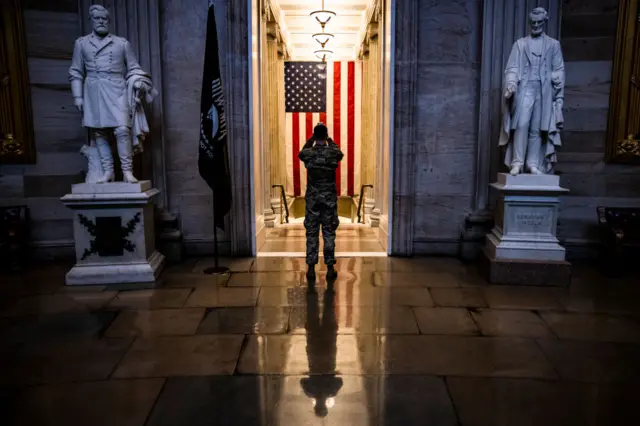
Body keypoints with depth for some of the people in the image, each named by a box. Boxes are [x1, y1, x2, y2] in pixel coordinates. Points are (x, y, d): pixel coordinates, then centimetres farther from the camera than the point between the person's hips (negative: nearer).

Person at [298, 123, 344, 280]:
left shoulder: (307, 153, -6)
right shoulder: (333, 153, -6)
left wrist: (311, 140, 27)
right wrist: (330, 141, 32)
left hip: (312, 199, 0)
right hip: (329, 198, 0)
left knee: (312, 233, 6)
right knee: (329, 233, 6)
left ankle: (311, 268, 8)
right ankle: (330, 268, 9)